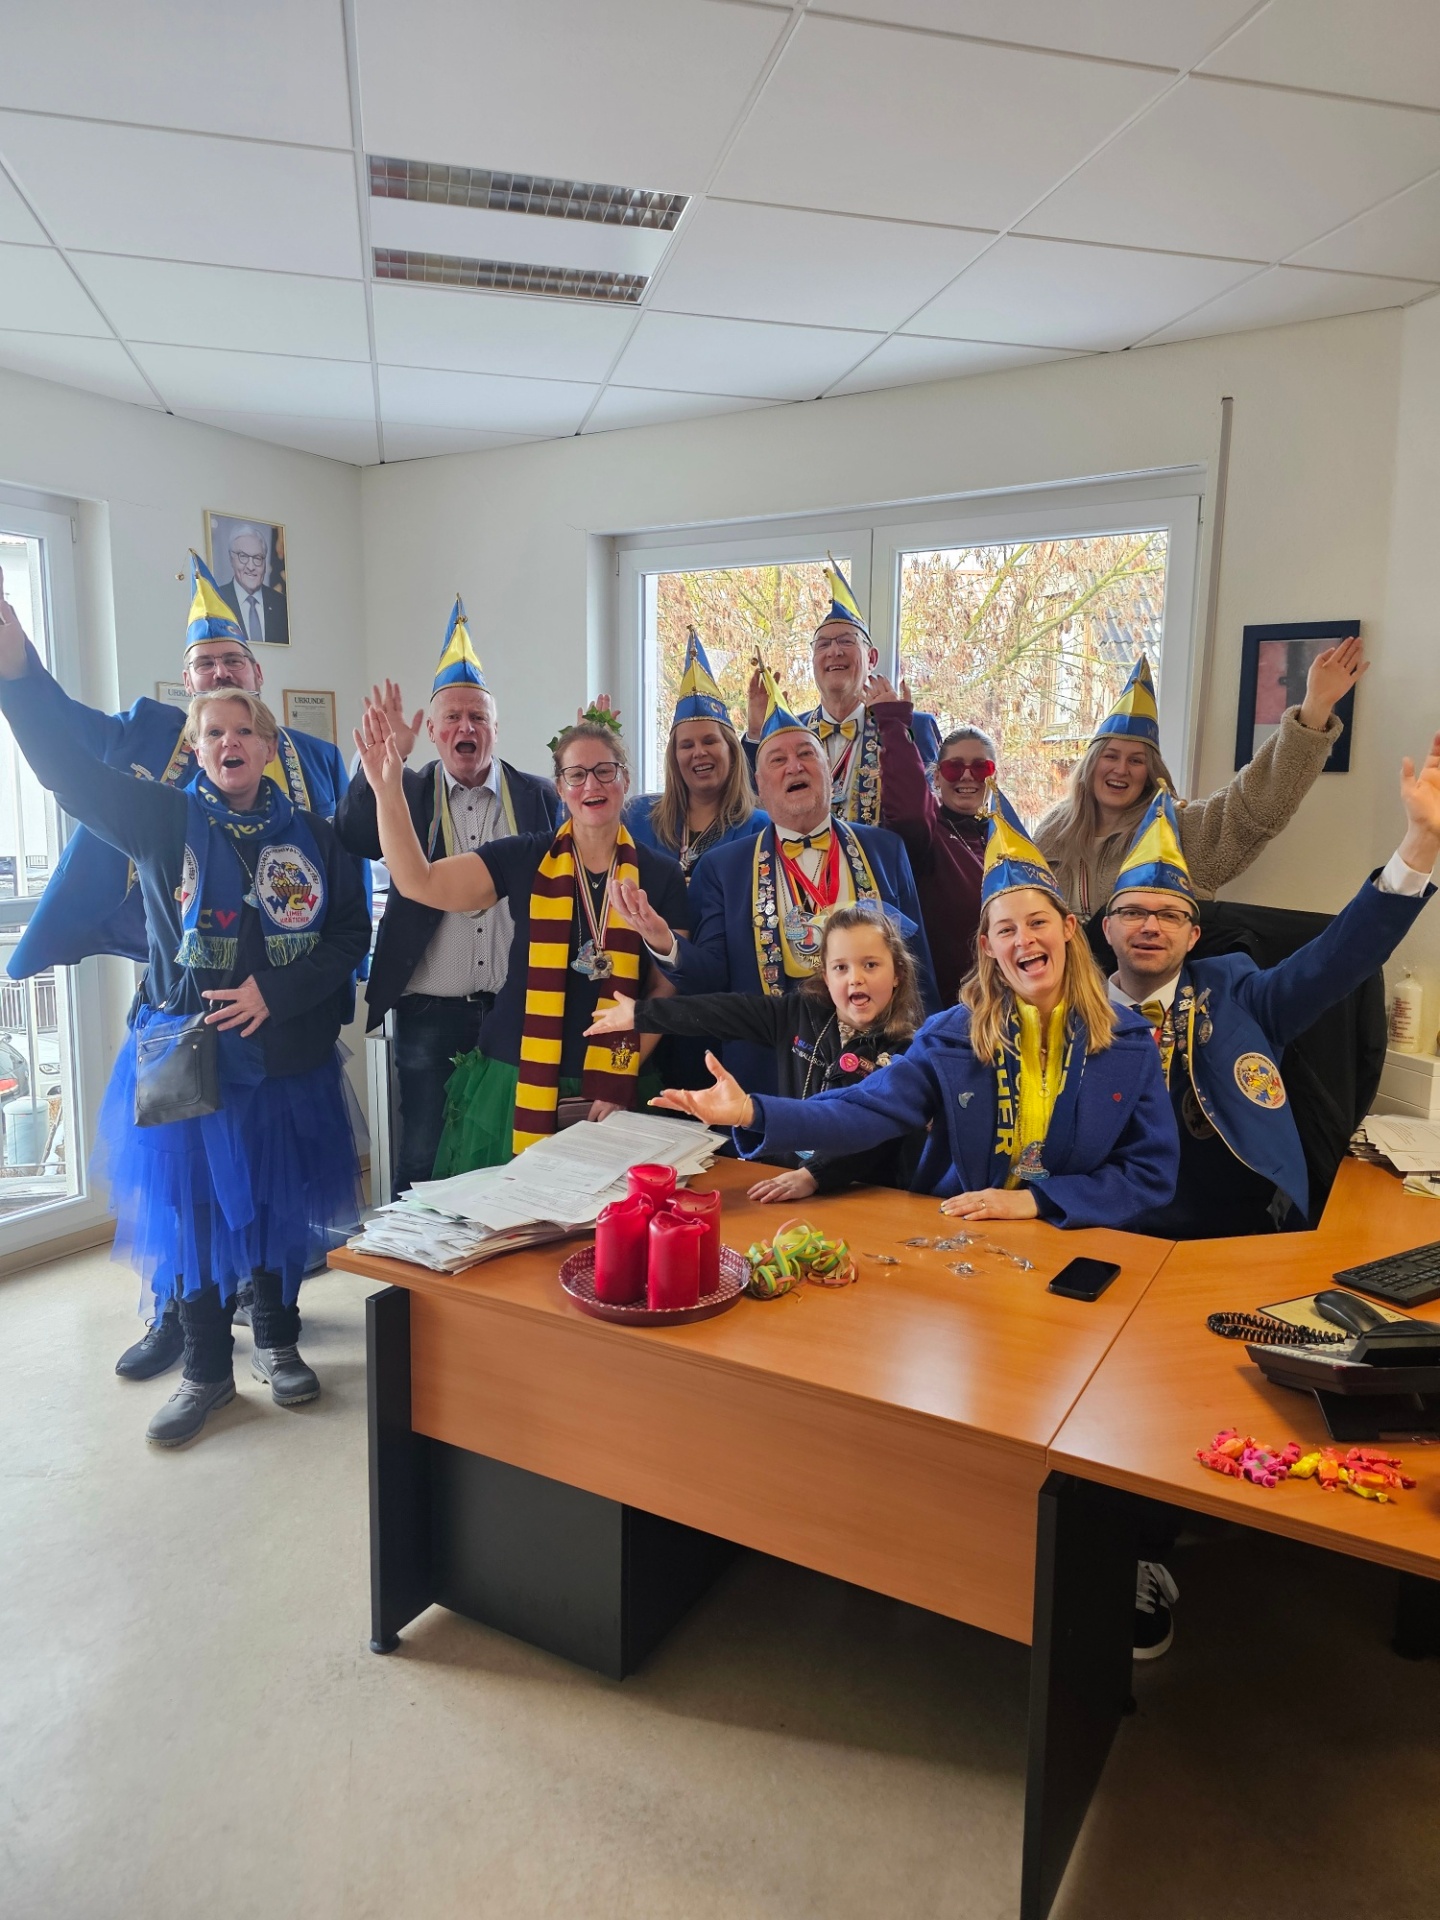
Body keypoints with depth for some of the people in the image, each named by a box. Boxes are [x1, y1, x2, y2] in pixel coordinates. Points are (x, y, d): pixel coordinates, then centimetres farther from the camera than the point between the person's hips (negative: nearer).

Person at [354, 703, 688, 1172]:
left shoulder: (661, 876, 0)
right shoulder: (525, 859, 0)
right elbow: (419, 883, -5)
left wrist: (622, 1083, -7)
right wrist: (388, 791, -15)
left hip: (609, 1097, 0)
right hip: (514, 1087, 1)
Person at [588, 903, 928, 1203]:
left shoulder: (908, 1050, -11)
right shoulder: (801, 1013, 2)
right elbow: (723, 1013, 7)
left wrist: (812, 1175, -34)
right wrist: (640, 1013, 10)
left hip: (872, 1195, -4)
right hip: (791, 1174, 4)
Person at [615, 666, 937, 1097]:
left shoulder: (884, 850, 4)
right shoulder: (722, 867, 1)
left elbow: (917, 961, 7)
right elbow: (711, 977, -4)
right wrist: (667, 945, -23)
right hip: (766, 1074, -1)